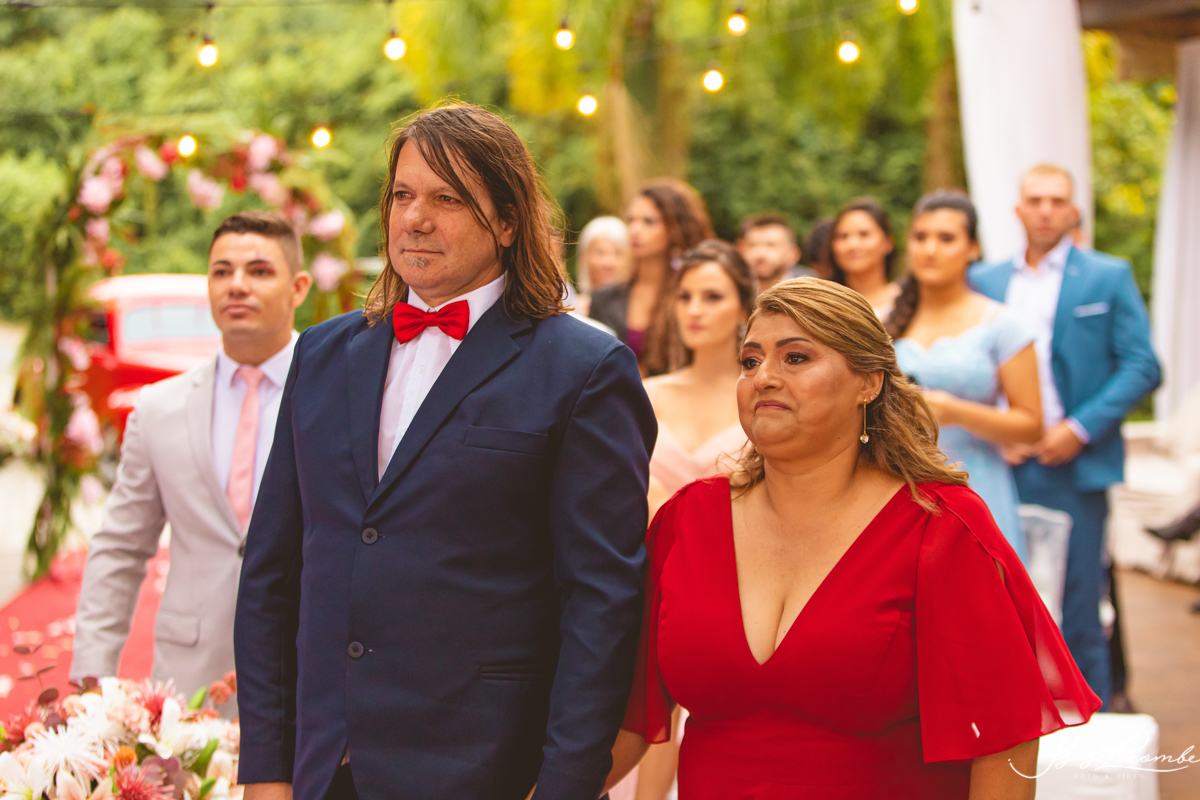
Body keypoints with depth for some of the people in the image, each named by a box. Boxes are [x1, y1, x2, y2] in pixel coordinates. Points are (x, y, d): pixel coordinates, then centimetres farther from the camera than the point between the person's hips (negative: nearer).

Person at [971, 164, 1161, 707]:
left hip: (1073, 465, -2)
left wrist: (1081, 428, -11)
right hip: (1004, 465, 3)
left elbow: (1142, 367, -1)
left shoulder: (1109, 277, 4)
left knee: (1077, 613, 0)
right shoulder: (985, 280, 12)